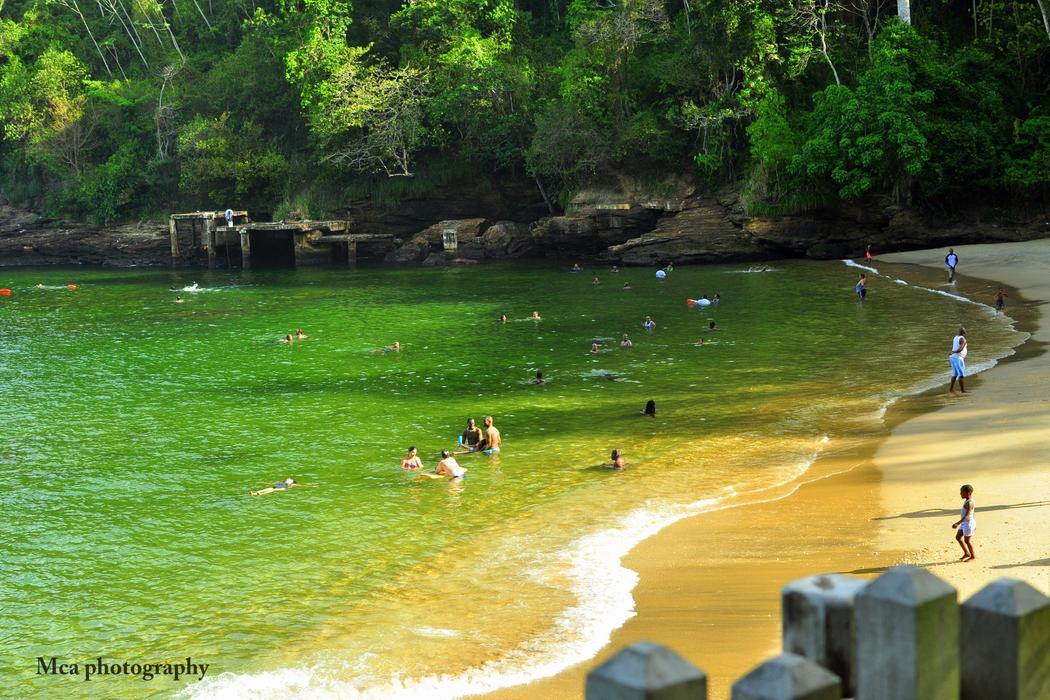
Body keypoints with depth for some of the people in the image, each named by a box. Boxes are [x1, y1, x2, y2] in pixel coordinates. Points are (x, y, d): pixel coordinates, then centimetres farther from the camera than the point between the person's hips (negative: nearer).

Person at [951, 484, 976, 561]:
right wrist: (974, 524, 28)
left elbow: (967, 515, -30)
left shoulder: (969, 503, -23)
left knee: (966, 540, 1)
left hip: (968, 523, -10)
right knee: (958, 537, 14)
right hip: (964, 523, 10)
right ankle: (966, 553, 26)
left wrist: (958, 523, -37)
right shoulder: (967, 501, 8)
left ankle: (973, 556, 17)